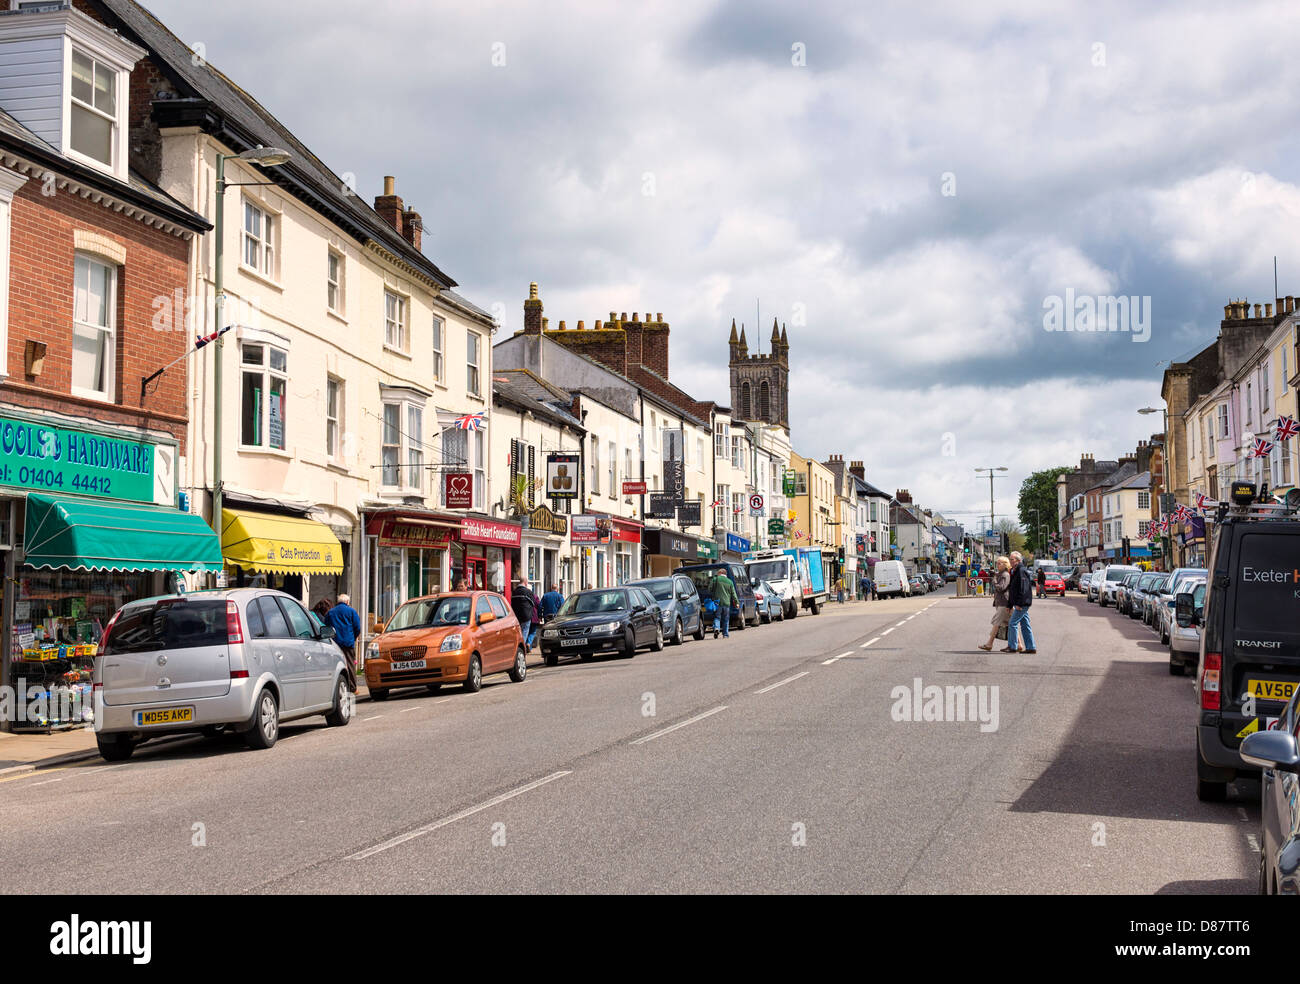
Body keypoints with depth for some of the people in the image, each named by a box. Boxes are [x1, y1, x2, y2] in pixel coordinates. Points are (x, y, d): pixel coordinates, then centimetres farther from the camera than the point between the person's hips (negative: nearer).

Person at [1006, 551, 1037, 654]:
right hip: (1021, 604, 10)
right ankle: (1031, 647, 11)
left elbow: (1023, 589, -21)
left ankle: (1012, 646, -4)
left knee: (1012, 623, -8)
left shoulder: (1021, 571, -14)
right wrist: (1010, 605, 22)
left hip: (1022, 603, -10)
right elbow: (1013, 589, 22)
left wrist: (1019, 604, -23)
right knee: (1025, 625, 9)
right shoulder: (1014, 572, 17)